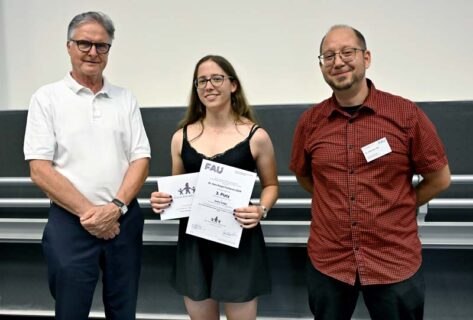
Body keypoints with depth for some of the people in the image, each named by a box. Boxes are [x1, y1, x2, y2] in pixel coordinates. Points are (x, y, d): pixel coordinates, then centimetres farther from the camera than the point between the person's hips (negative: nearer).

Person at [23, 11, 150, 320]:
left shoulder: (126, 99, 7)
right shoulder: (47, 98, 0)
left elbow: (141, 160, 3)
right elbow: (40, 170, -6)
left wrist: (116, 207, -12)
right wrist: (88, 211, -12)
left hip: (124, 220, 3)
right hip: (71, 222, -2)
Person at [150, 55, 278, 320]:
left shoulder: (255, 136, -4)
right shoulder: (182, 137, 4)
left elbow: (271, 185, 6)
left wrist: (261, 210, -14)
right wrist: (162, 200, -6)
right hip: (193, 243, 3)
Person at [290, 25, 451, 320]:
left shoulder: (407, 114, -8)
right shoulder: (310, 121, -2)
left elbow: (439, 178, 1)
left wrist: (396, 209, 5)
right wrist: (337, 206, 6)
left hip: (395, 261, -1)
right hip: (328, 260, 2)